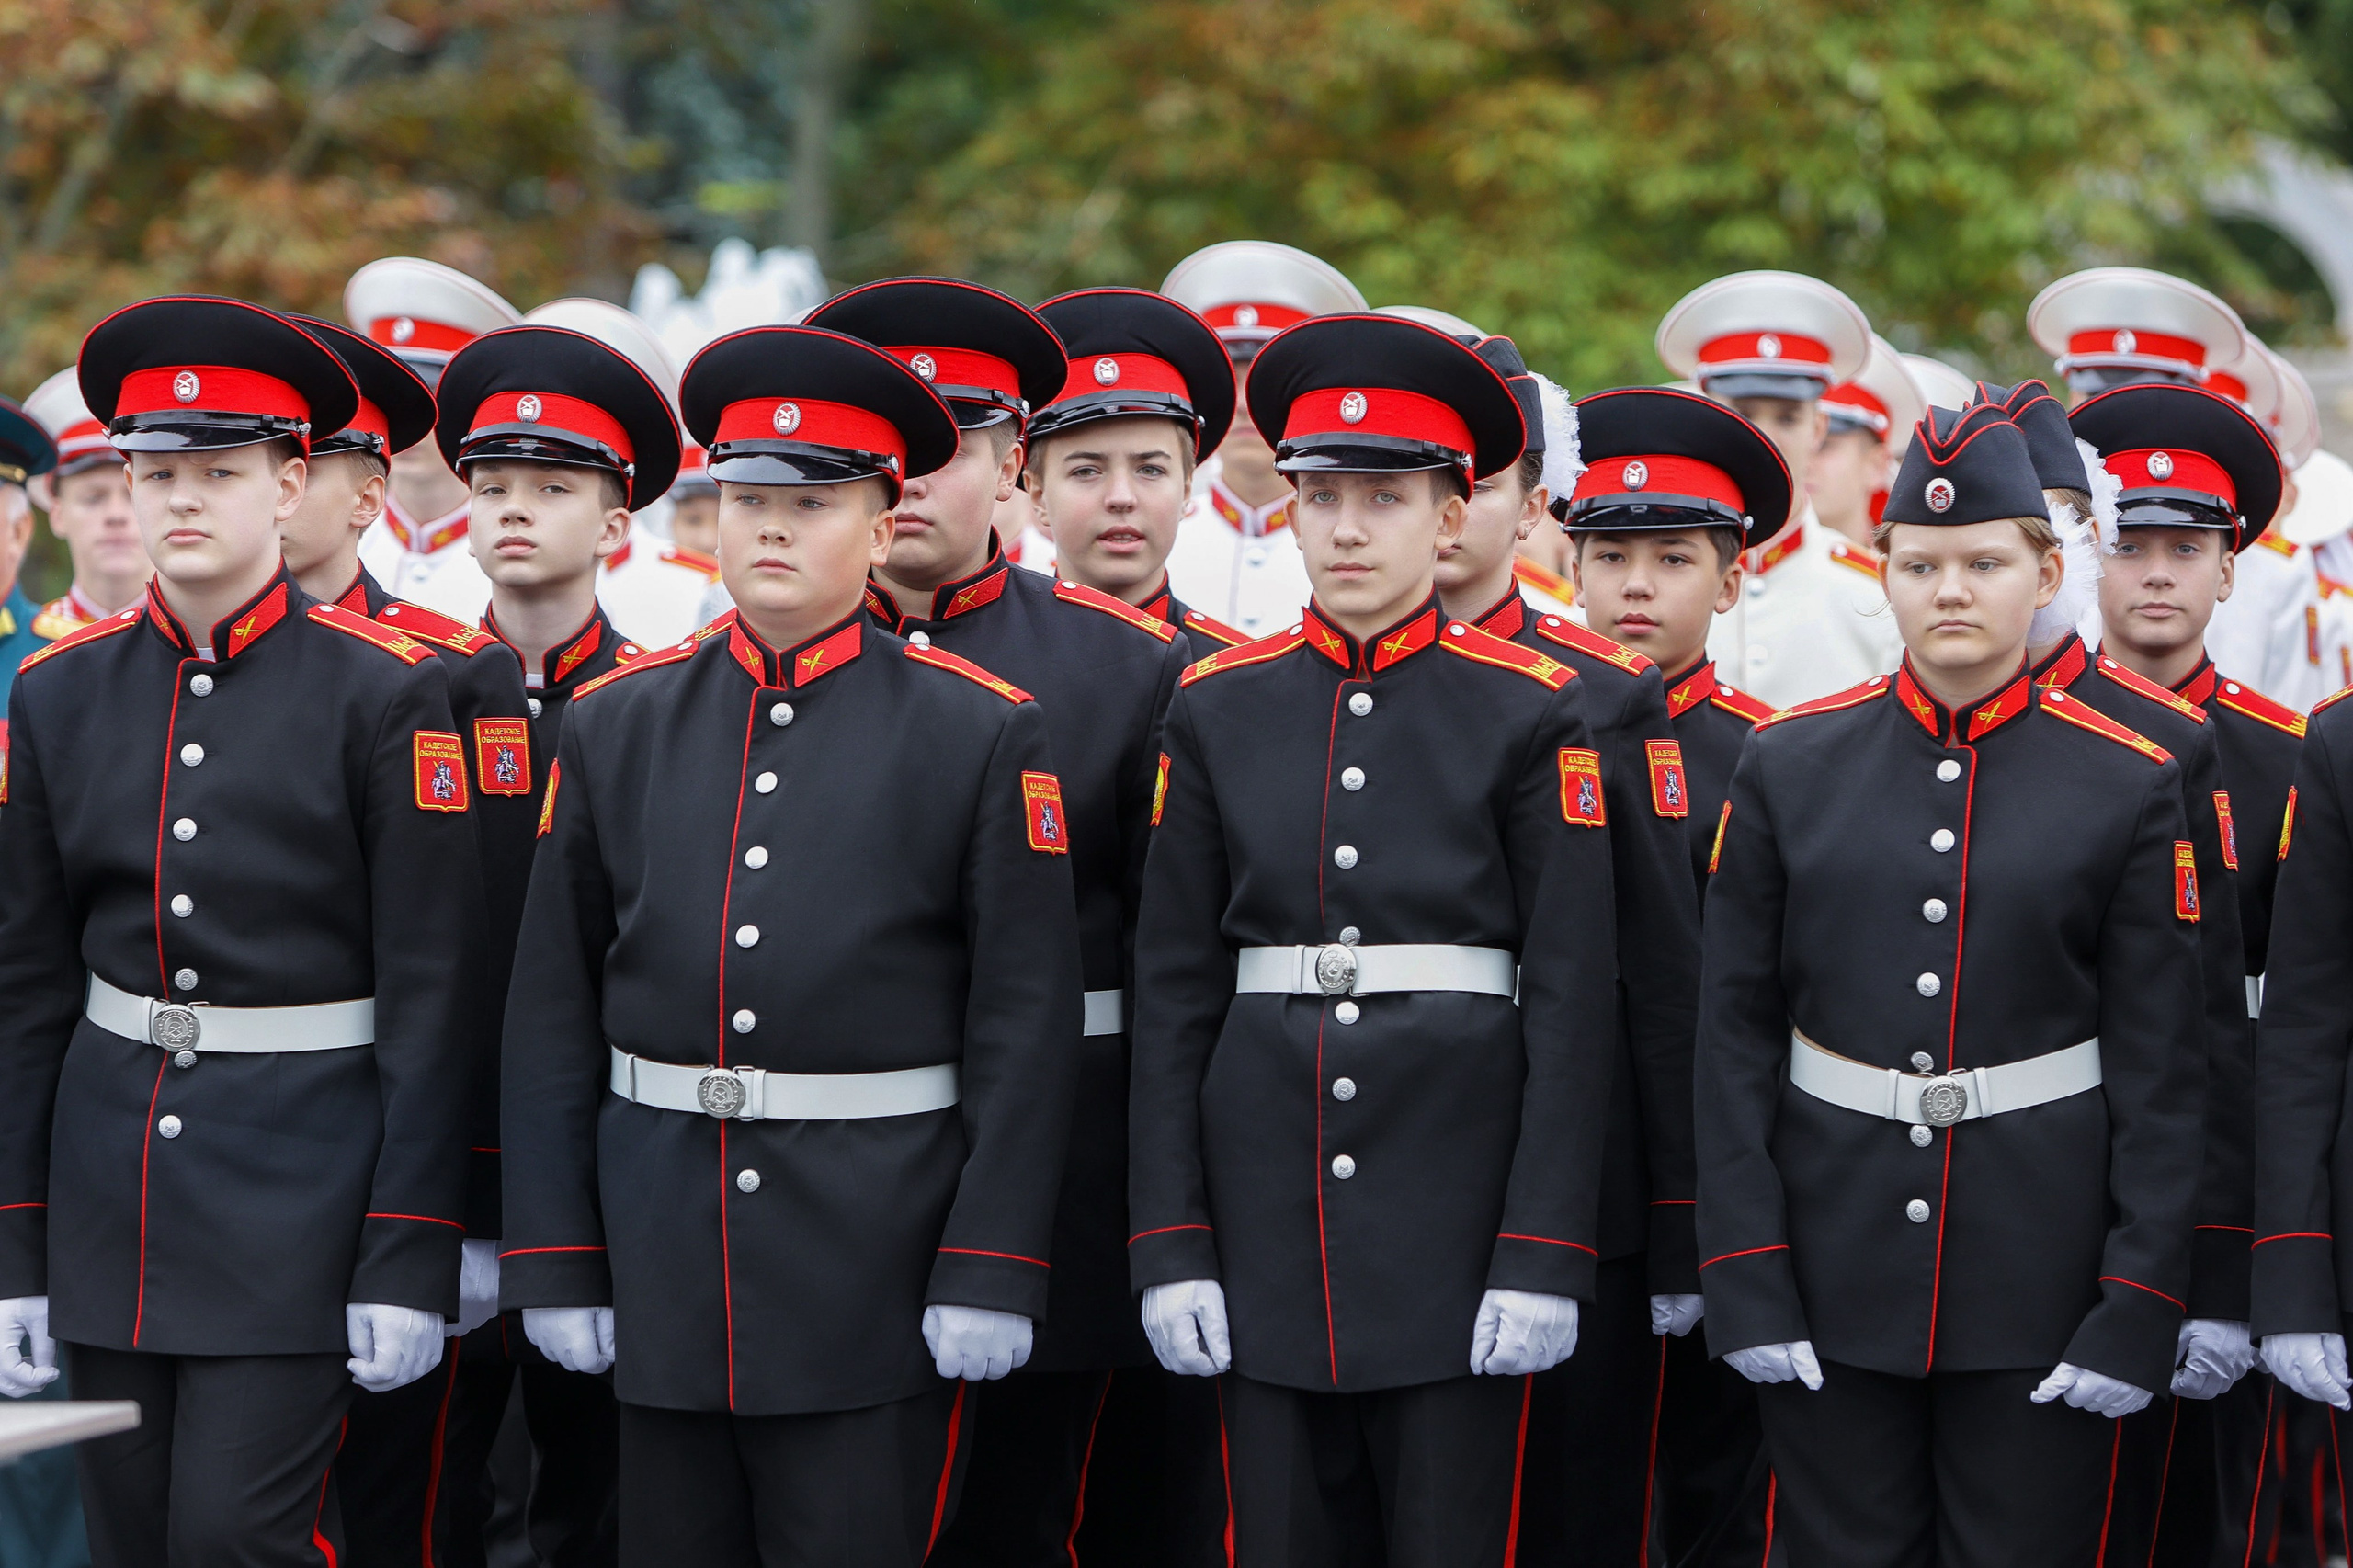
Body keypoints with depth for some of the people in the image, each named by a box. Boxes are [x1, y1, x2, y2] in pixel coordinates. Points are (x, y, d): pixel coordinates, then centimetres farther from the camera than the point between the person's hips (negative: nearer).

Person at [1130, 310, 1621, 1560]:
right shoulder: (1221, 708, 8)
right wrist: (1170, 1246, 0)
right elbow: (1173, 990, 7)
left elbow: (1572, 1001, -3)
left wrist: (1543, 1257, -10)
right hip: (1267, 1222, 2)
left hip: (1458, 1222, -2)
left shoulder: (1530, 711, 0)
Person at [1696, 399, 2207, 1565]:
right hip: (1835, 1261, 1)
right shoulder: (1789, 765, 3)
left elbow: (2159, 1065, -2)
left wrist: (2141, 1303, -7)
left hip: (2039, 1271, -1)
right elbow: (1735, 1031, 2)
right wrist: (1746, 1275, -5)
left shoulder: (2130, 784, -1)